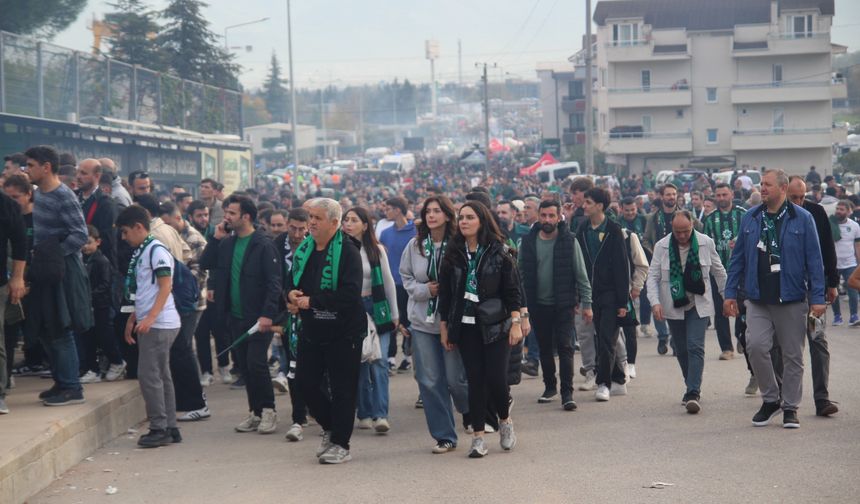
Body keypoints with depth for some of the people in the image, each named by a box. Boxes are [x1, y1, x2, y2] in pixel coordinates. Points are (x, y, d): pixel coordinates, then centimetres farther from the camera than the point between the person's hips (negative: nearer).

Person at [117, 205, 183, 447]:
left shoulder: (156, 250, -12)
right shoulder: (141, 252, 17)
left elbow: (165, 286, -18)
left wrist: (150, 318, -25)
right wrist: (132, 319, 21)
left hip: (159, 324, -10)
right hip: (150, 324, 10)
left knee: (149, 375, -9)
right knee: (161, 376, 11)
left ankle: (160, 429, -4)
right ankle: (170, 428, 15)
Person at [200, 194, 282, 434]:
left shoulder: (263, 245, -10)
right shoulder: (227, 244, 10)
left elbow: (274, 282, -14)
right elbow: (205, 264, 6)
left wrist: (267, 314, -22)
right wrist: (215, 239, -3)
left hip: (258, 318, -6)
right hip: (235, 316, 7)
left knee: (256, 363, -11)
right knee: (245, 367, 9)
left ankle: (268, 410, 3)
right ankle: (256, 412, 18)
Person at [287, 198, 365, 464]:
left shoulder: (347, 251, -14)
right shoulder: (304, 250, 8)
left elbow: (350, 294, -23)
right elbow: (291, 281, 21)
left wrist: (312, 301, -20)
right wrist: (291, 295, -3)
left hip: (342, 332, -7)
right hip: (311, 330, 7)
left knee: (342, 388, 1)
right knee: (305, 380, 8)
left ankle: (340, 444, 12)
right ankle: (330, 427, 30)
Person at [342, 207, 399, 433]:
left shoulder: (377, 250, 3)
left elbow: (388, 282, 9)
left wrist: (394, 314, 9)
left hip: (375, 308, 0)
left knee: (378, 362, -9)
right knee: (358, 364, 5)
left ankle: (380, 415, -14)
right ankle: (365, 413, 14)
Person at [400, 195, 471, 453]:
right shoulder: (415, 245, 2)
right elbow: (406, 277, 10)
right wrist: (424, 290, -6)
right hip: (423, 321, 4)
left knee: (456, 378, 0)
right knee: (430, 381, 4)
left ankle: (470, 411, 34)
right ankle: (444, 436, 15)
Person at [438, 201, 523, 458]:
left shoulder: (498, 252, -3)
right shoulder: (453, 254, 5)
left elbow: (512, 289, -2)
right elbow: (445, 292, 9)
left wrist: (516, 323, -7)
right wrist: (444, 326, 7)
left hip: (495, 325, -2)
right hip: (466, 326, 2)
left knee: (496, 377, -7)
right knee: (475, 379, 2)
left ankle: (505, 419, 21)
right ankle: (478, 436, 7)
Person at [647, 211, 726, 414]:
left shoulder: (706, 243, -4)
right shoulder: (662, 246, -5)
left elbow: (719, 272, 8)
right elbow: (653, 277, -3)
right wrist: (655, 302, -16)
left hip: (699, 305, -2)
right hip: (673, 306, 2)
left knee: (695, 347, -14)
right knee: (682, 350, 9)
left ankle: (693, 393, -18)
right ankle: (693, 389, 25)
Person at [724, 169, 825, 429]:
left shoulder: (802, 219, -1)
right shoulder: (750, 218, 7)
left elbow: (814, 260, -1)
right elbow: (738, 258, 11)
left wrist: (817, 297, -6)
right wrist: (730, 293, 6)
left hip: (792, 299, -2)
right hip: (758, 299, 2)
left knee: (792, 354, 5)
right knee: (756, 346, -12)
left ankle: (790, 408, 18)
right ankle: (770, 399, 8)